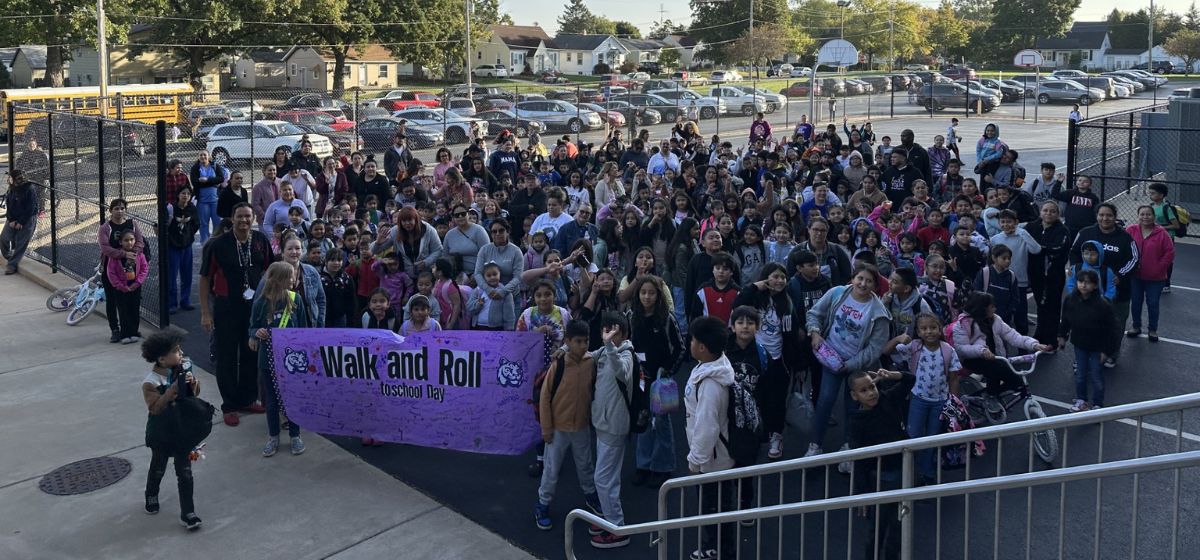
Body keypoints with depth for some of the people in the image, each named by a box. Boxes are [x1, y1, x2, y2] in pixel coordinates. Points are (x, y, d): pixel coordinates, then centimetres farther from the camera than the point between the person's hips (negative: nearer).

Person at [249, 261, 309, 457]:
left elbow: (303, 329, 0)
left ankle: (295, 436, 26)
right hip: (268, 359, 0)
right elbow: (252, 328, 0)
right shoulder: (261, 303, -11)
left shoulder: (295, 300, -8)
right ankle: (273, 437, 28)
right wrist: (256, 333, -22)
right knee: (271, 399, 13)